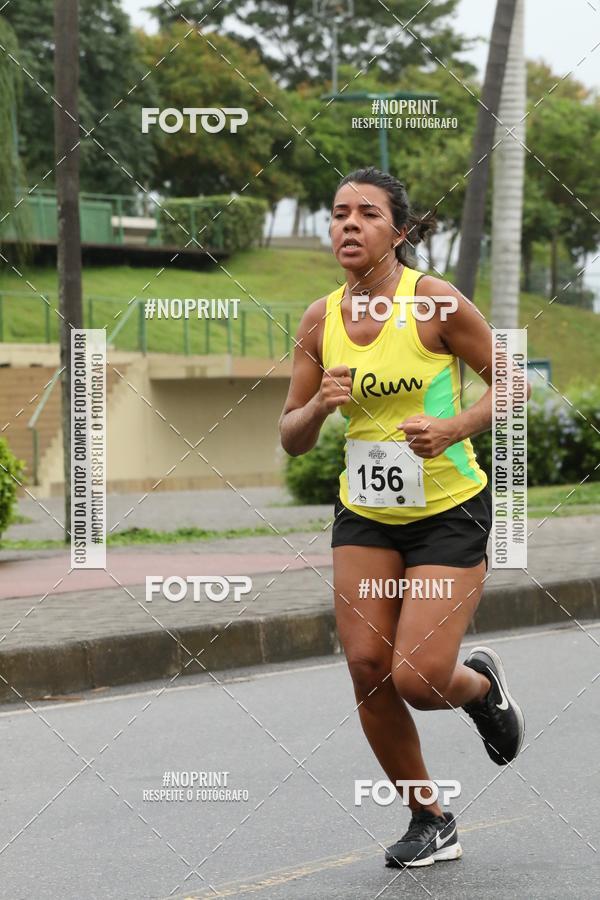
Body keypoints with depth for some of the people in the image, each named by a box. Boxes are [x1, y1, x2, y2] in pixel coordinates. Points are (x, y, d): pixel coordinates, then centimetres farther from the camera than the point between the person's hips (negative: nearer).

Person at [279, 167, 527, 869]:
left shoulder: (436, 301, -13)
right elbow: (291, 438, 6)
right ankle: (430, 822, 16)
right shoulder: (320, 320, 0)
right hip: (364, 512, 4)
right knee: (367, 666, -4)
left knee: (417, 678, -13)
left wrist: (453, 427, -21)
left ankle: (481, 685, 26)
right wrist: (318, 405, -16)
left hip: (449, 509, -4)